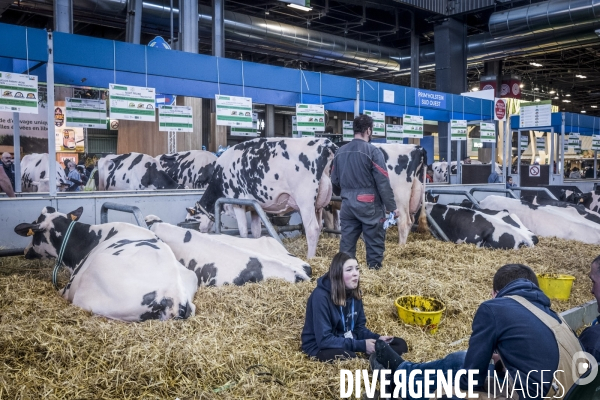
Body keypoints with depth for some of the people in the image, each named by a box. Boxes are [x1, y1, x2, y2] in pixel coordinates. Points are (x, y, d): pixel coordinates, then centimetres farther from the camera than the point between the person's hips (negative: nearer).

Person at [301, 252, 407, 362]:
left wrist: (377, 338, -11)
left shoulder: (354, 292, 0)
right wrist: (361, 345, -26)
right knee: (348, 357, -42)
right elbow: (324, 340, -26)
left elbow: (359, 327, 9)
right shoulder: (321, 296, -23)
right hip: (321, 346, -8)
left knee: (400, 344, -1)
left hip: (349, 341, 8)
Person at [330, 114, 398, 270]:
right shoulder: (372, 151, -11)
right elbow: (383, 182, -13)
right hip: (369, 205, -5)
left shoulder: (340, 152, 7)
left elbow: (335, 180, 15)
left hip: (348, 204, 6)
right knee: (374, 243, 5)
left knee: (347, 243, 12)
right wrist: (392, 207, -8)